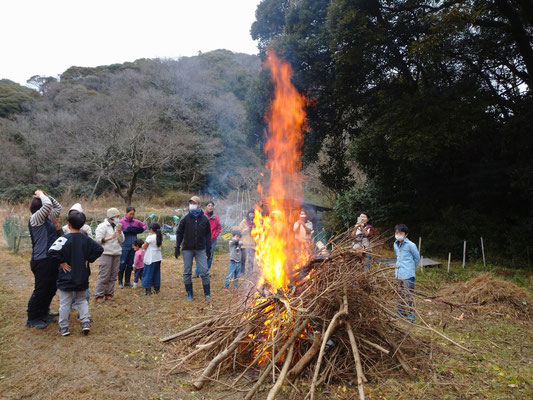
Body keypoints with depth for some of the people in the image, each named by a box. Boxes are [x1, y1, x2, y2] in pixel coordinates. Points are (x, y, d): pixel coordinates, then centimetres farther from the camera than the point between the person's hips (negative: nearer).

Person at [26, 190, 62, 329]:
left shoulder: (48, 218, 12)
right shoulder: (35, 218, -12)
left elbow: (58, 207, 23)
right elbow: (47, 205, -27)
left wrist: (47, 195, 12)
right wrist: (41, 195, -8)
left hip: (51, 260, 9)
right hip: (42, 261, -9)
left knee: (51, 290, 17)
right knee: (40, 290, 1)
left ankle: (43, 314, 32)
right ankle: (32, 319, 16)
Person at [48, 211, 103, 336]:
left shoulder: (64, 239, -14)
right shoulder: (86, 239, -2)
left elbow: (52, 251, -26)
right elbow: (99, 249, -3)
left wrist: (62, 262, -14)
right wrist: (88, 259, 1)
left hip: (66, 278, -3)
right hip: (82, 279, 4)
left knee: (65, 303, 8)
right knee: (82, 300, 19)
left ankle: (64, 327, 15)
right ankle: (86, 322, 8)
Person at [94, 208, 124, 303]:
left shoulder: (117, 226, 16)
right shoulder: (102, 226, -3)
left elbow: (122, 240, 12)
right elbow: (98, 239, -11)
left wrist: (119, 233, -4)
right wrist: (111, 237, -13)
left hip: (116, 254, 6)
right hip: (106, 254, -6)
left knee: (113, 275, 7)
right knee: (104, 275, -7)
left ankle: (109, 293, 16)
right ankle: (99, 295, 1)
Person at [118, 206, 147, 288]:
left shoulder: (136, 222, 7)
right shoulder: (121, 222, -5)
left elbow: (145, 225, 19)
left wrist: (139, 230, 1)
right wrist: (126, 230, -23)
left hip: (133, 247, 5)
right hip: (124, 247, -4)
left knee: (130, 265, 11)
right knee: (122, 265, -1)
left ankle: (127, 281, 23)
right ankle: (120, 282, 12)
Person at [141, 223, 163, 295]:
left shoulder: (150, 237, -16)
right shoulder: (160, 237, 4)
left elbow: (144, 247, -11)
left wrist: (143, 245, 8)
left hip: (150, 259, -7)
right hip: (158, 258, 7)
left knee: (148, 274, 1)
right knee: (156, 273, 14)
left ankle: (148, 290, 1)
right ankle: (156, 289, 20)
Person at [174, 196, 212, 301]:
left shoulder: (204, 219, 2)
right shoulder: (185, 219, 0)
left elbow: (208, 234, 9)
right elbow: (179, 233, 5)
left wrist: (208, 247, 5)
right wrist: (177, 247, 0)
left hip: (200, 249, 0)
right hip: (187, 249, 1)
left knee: (204, 272, -2)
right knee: (187, 272, 6)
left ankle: (207, 293, 11)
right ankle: (189, 294, 18)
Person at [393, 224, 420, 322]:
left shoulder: (410, 245, -13)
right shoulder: (395, 245, 8)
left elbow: (417, 258, -1)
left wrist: (411, 268, 8)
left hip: (408, 274, -7)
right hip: (399, 273, 7)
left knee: (408, 295, -5)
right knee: (401, 294, 17)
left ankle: (410, 315, 4)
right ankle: (401, 312, 28)